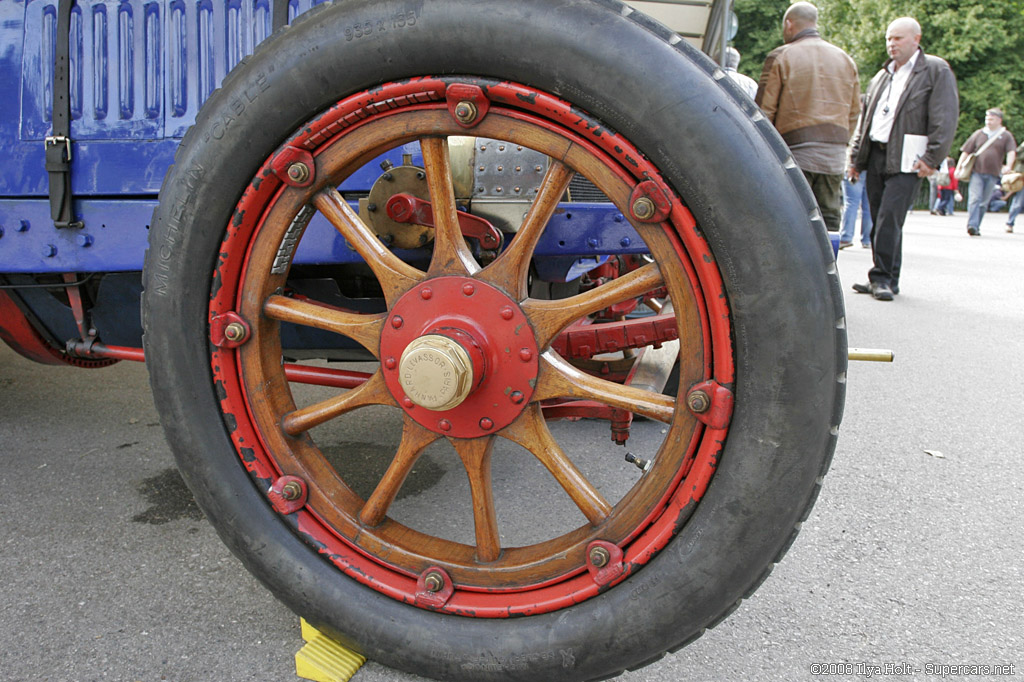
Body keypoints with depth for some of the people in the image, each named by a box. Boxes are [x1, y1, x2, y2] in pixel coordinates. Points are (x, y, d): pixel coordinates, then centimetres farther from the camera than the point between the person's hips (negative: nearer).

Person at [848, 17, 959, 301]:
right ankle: (884, 278, 14)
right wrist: (856, 157, 18)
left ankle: (883, 277, -9)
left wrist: (931, 158, -14)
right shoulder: (881, 76, 21)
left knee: (889, 217, -14)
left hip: (906, 160, -6)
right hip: (875, 157, 6)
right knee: (880, 219, 7)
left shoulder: (936, 70, 1)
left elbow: (945, 119, -6)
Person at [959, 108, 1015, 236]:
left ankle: (976, 227, 11)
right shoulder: (978, 133, 12)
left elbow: (1012, 152, -2)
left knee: (984, 202, 4)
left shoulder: (1006, 136, 10)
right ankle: (972, 225, -24)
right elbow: (966, 151, 11)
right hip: (976, 171, -1)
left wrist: (1008, 166, -20)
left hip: (993, 174, 1)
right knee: (975, 198, -15)